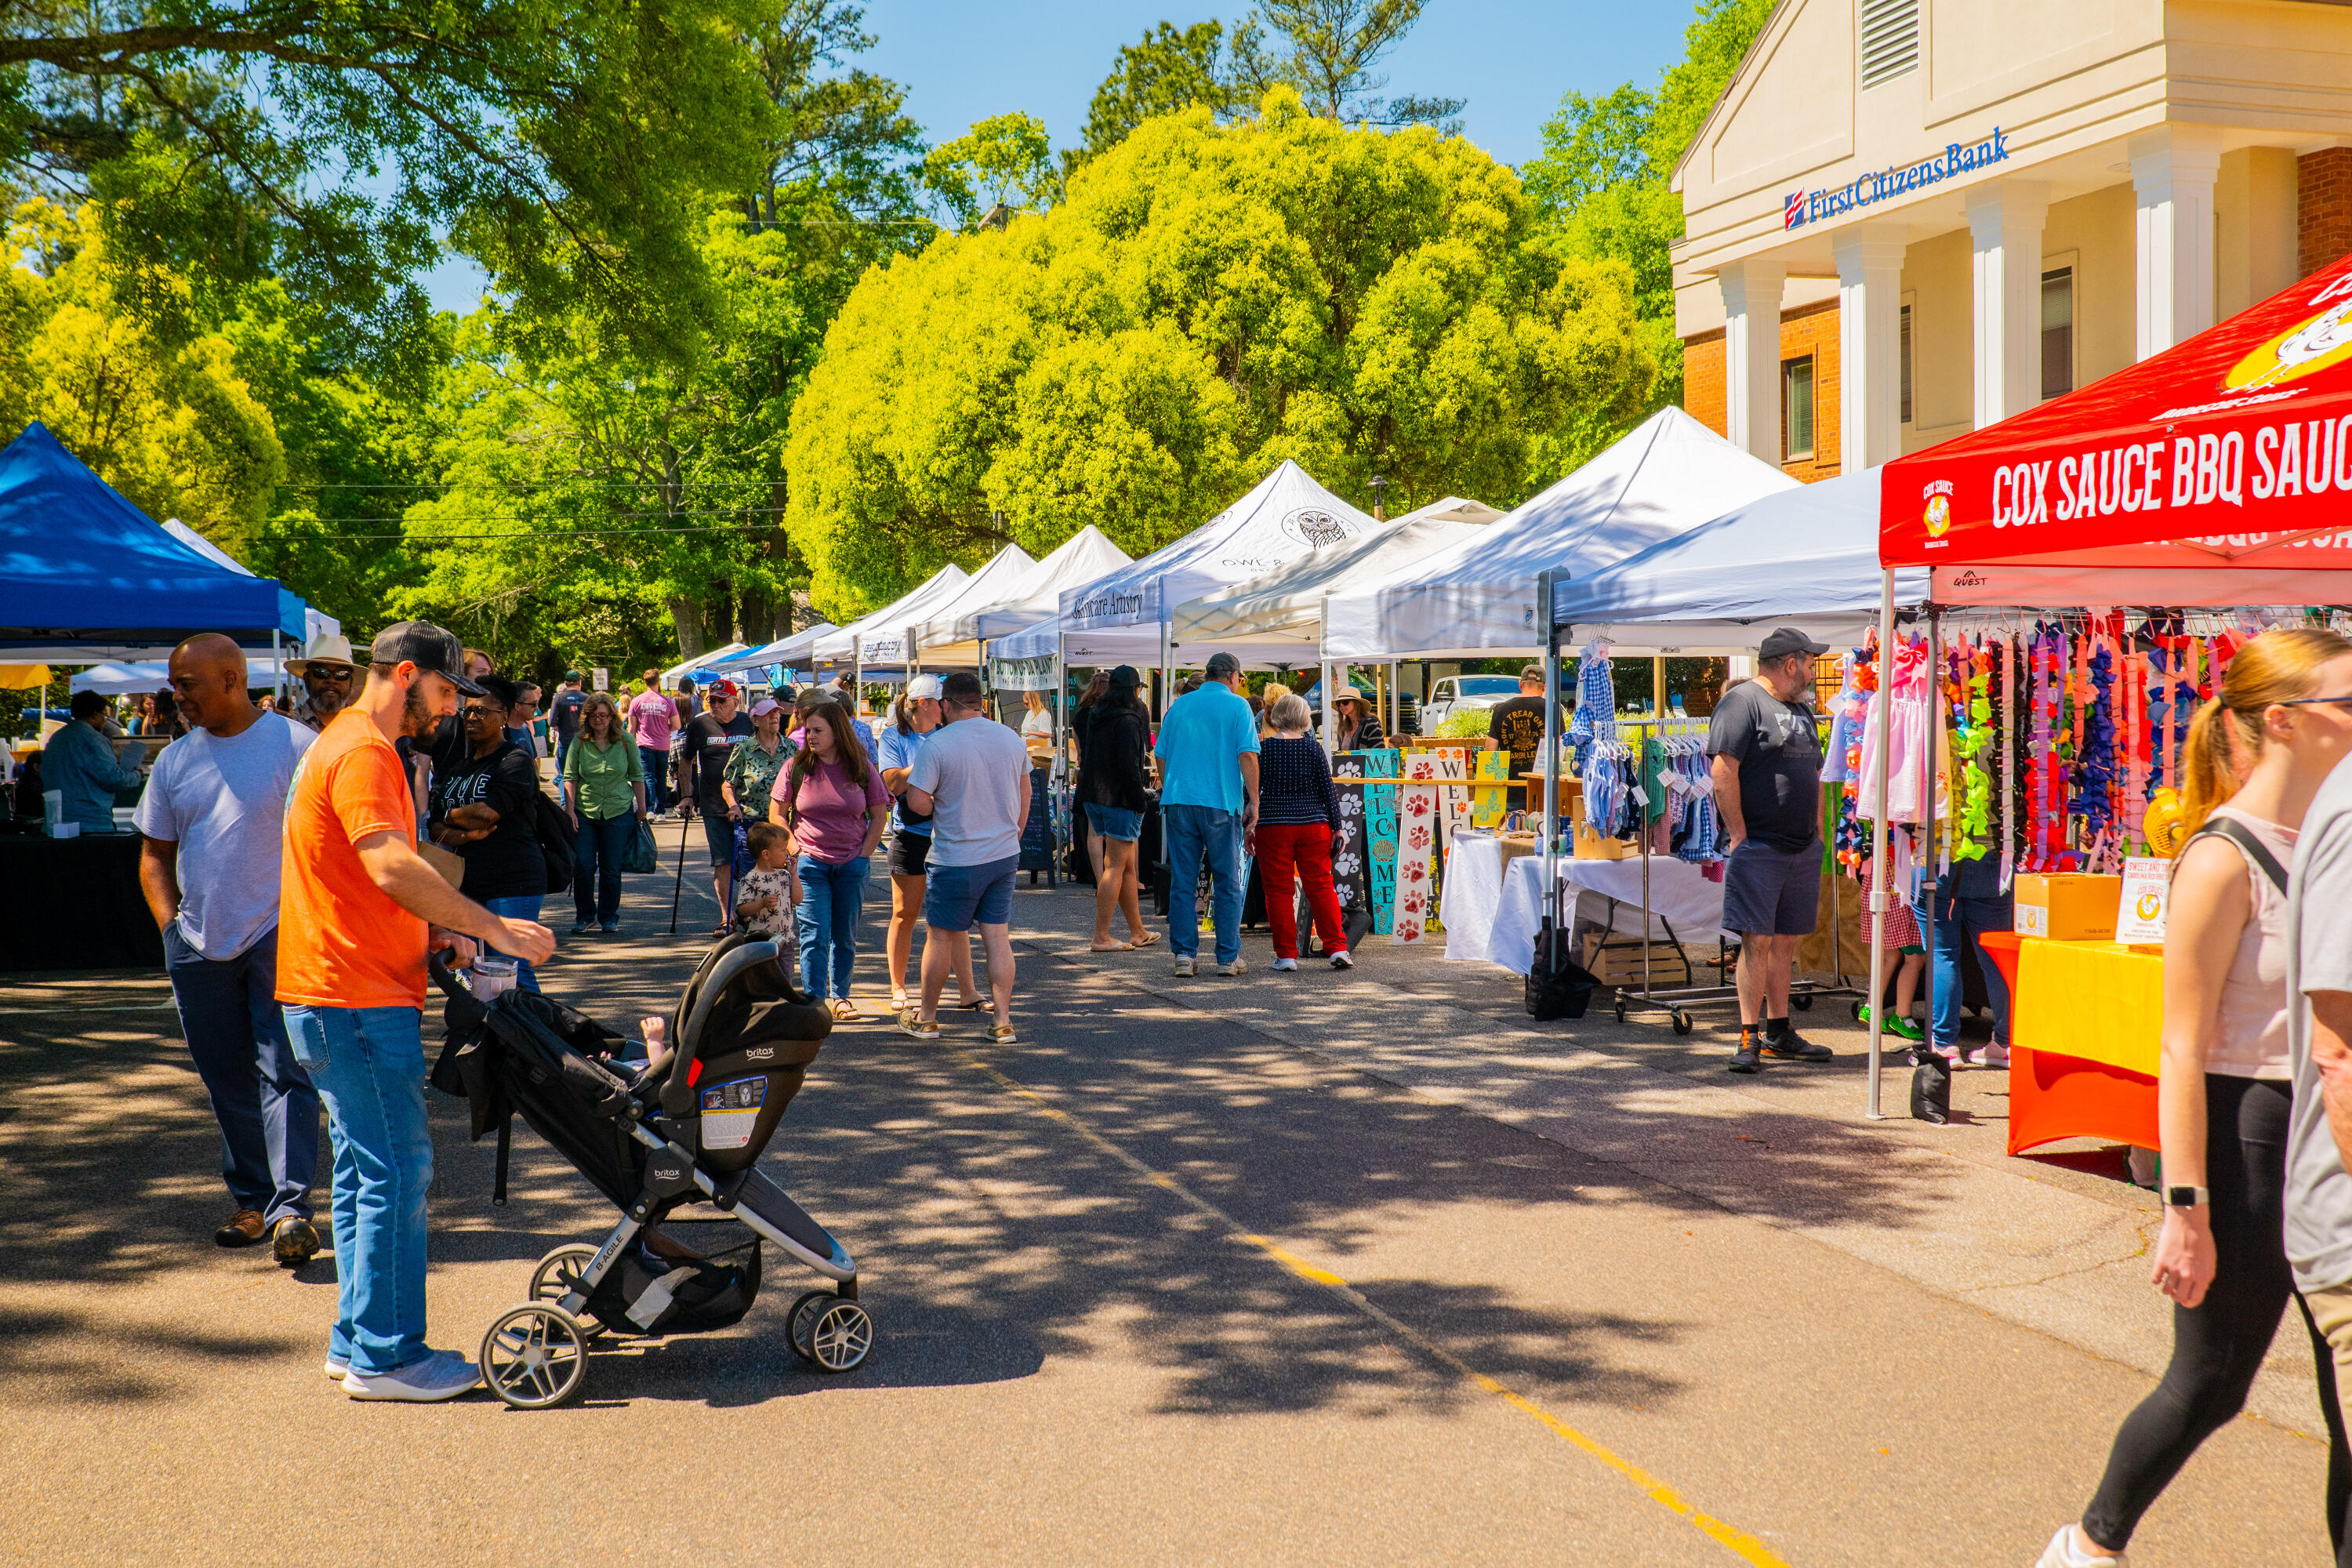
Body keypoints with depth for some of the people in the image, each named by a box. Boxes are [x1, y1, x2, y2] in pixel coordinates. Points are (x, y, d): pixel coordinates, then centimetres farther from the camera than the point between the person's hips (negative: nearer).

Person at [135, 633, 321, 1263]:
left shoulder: (295, 745, -4)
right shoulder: (175, 761, 11)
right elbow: (154, 853, 18)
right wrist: (172, 927, 5)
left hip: (279, 935, -5)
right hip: (200, 946, 5)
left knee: (284, 1072, -11)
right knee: (227, 1082, 11)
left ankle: (290, 1207, -13)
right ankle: (250, 1199, 22)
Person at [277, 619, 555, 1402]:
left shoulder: (354, 745, 20)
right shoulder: (361, 753, -15)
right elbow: (393, 867, -28)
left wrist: (436, 934, 11)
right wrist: (493, 927, -25)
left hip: (343, 996, 11)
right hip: (356, 999, -11)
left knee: (368, 1171, 15)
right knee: (397, 1170, -7)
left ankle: (358, 1341, 21)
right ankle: (385, 1357, -1)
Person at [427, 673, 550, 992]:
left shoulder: (516, 761, -5)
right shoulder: (456, 765, 17)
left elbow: (487, 813, -17)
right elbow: (435, 825, 9)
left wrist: (450, 816, 3)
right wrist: (464, 835, -13)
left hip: (512, 882, -7)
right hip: (466, 882, 7)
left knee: (513, 972, -11)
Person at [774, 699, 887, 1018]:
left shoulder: (862, 769, 1)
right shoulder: (797, 768, 0)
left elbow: (879, 815, 7)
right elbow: (777, 813, 5)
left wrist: (864, 854, 0)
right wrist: (794, 849, -6)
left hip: (852, 864, 1)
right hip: (810, 863, -1)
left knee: (845, 936, 9)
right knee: (815, 935, -7)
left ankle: (841, 997, 21)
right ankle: (814, 1000, -5)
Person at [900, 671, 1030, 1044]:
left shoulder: (938, 744, -13)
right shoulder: (1011, 738, 5)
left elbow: (916, 800, -17)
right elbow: (1024, 796, 15)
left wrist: (940, 807, 4)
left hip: (956, 860, -5)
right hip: (1004, 855, 5)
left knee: (940, 935, 8)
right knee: (998, 937, 7)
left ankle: (926, 1019, 19)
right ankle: (1003, 1023, 6)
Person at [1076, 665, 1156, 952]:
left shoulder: (1095, 715, 10)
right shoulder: (1127, 720, -16)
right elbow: (1129, 765, -19)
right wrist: (1140, 799, -14)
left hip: (1093, 797, 9)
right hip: (1119, 799, -9)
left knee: (1127, 866, 16)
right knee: (1115, 866, -5)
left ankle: (1137, 932, 24)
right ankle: (1101, 937, -5)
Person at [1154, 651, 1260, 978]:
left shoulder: (1179, 705, 13)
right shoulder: (1236, 706, 0)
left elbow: (1162, 755, 15)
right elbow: (1247, 755, -7)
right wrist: (1254, 801, -4)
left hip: (1178, 801, 3)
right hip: (1222, 802, -3)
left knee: (1182, 882, 6)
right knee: (1227, 883, 4)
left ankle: (1184, 954, 3)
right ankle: (1228, 957, 6)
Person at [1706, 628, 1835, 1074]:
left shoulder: (1801, 708, 20)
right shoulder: (1743, 702, -8)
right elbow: (1723, 772, -15)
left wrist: (1818, 836, 18)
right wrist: (1739, 836, -17)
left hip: (1802, 849, 8)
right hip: (1758, 847, -8)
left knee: (1786, 941, 11)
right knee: (1757, 941, -8)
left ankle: (1778, 1032, 19)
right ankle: (1750, 1039, -4)